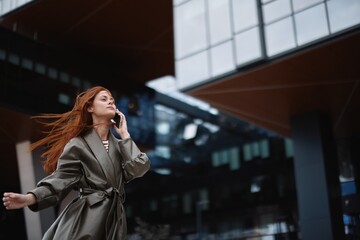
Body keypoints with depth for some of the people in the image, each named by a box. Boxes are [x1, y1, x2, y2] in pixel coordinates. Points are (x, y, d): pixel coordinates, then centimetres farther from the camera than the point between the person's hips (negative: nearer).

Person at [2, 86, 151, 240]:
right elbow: (62, 178, -7)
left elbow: (138, 169, -1)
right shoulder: (78, 144, 0)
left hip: (114, 217, 5)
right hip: (85, 219, -4)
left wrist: (124, 135, 2)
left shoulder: (119, 145, 13)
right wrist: (31, 198, -22)